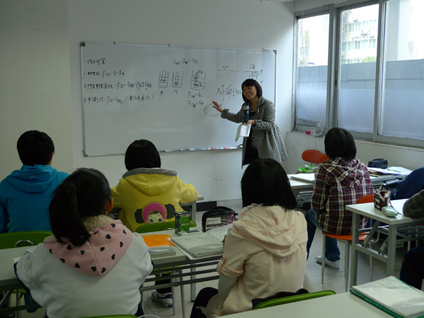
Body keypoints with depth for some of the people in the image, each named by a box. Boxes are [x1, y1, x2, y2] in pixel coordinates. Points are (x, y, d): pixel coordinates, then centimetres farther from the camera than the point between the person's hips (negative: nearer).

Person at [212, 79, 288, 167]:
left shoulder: (267, 104, -8)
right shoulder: (246, 106, 13)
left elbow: (270, 125, -14)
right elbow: (237, 118, 29)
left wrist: (254, 122, -27)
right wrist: (223, 111, 24)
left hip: (266, 146, -6)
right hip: (252, 147, 6)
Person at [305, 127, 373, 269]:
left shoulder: (325, 169, -15)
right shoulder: (362, 167, -1)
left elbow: (317, 204, -12)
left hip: (337, 225, -5)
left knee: (310, 214, 27)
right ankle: (332, 257, 42)